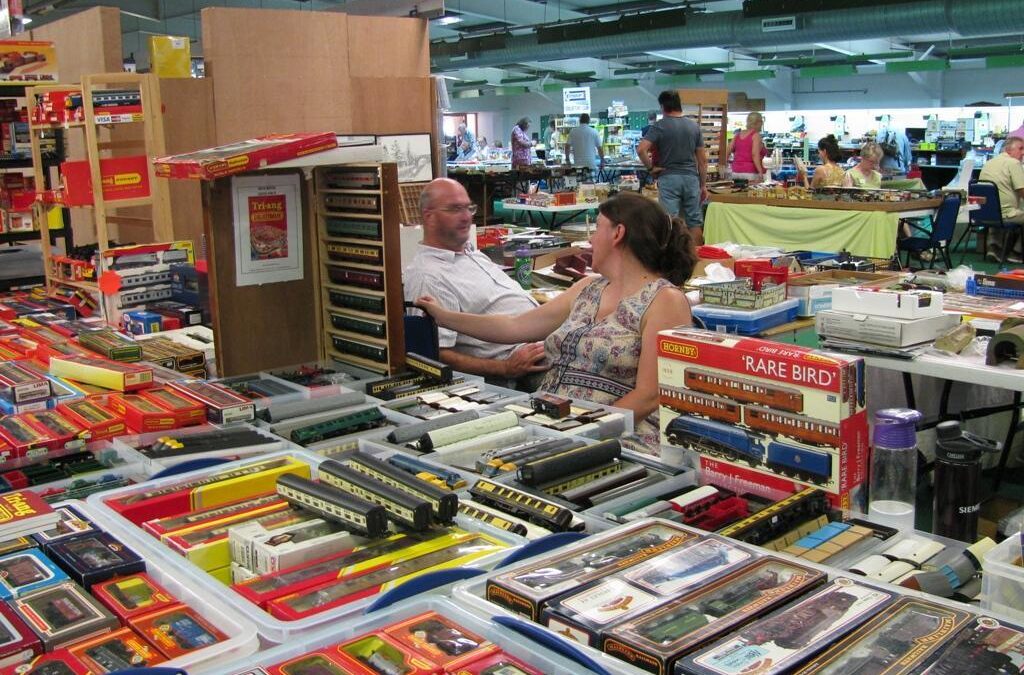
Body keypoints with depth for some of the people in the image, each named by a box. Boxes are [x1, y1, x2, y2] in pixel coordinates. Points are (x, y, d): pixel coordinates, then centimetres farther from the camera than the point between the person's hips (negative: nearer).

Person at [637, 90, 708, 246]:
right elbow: (702, 160, 8)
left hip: (668, 178, -3)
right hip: (691, 178, 3)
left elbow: (641, 150, -18)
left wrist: (651, 168, -4)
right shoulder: (694, 126, 7)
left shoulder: (659, 126, -5)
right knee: (694, 221, 9)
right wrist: (703, 185, 13)